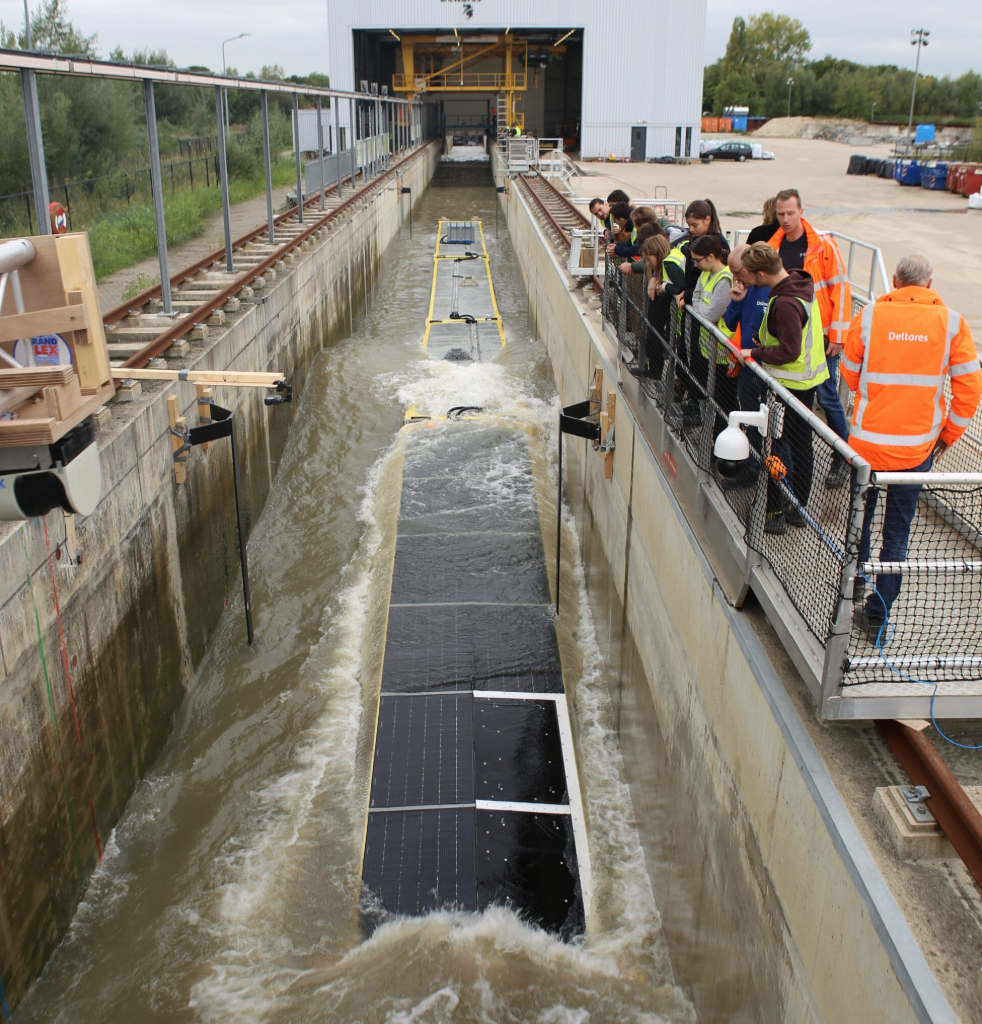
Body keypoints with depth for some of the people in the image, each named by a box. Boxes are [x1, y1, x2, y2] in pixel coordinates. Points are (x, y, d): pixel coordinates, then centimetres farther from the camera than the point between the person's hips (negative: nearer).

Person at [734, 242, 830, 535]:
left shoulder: (785, 303, -26)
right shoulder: (801, 285, 5)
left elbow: (789, 350, -25)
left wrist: (754, 353, -16)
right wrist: (765, 341, 8)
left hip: (787, 383, -10)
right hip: (809, 379, 10)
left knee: (774, 446, 1)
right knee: (801, 444, 16)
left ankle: (774, 513, 8)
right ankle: (798, 507, 28)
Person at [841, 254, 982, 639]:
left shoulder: (870, 315, -8)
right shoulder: (951, 322, -7)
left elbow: (850, 373, 3)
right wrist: (949, 433, 9)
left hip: (868, 438, 0)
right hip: (918, 445, 0)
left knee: (860, 512, 22)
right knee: (898, 528, 10)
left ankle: (854, 582, 41)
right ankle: (878, 614, 15)